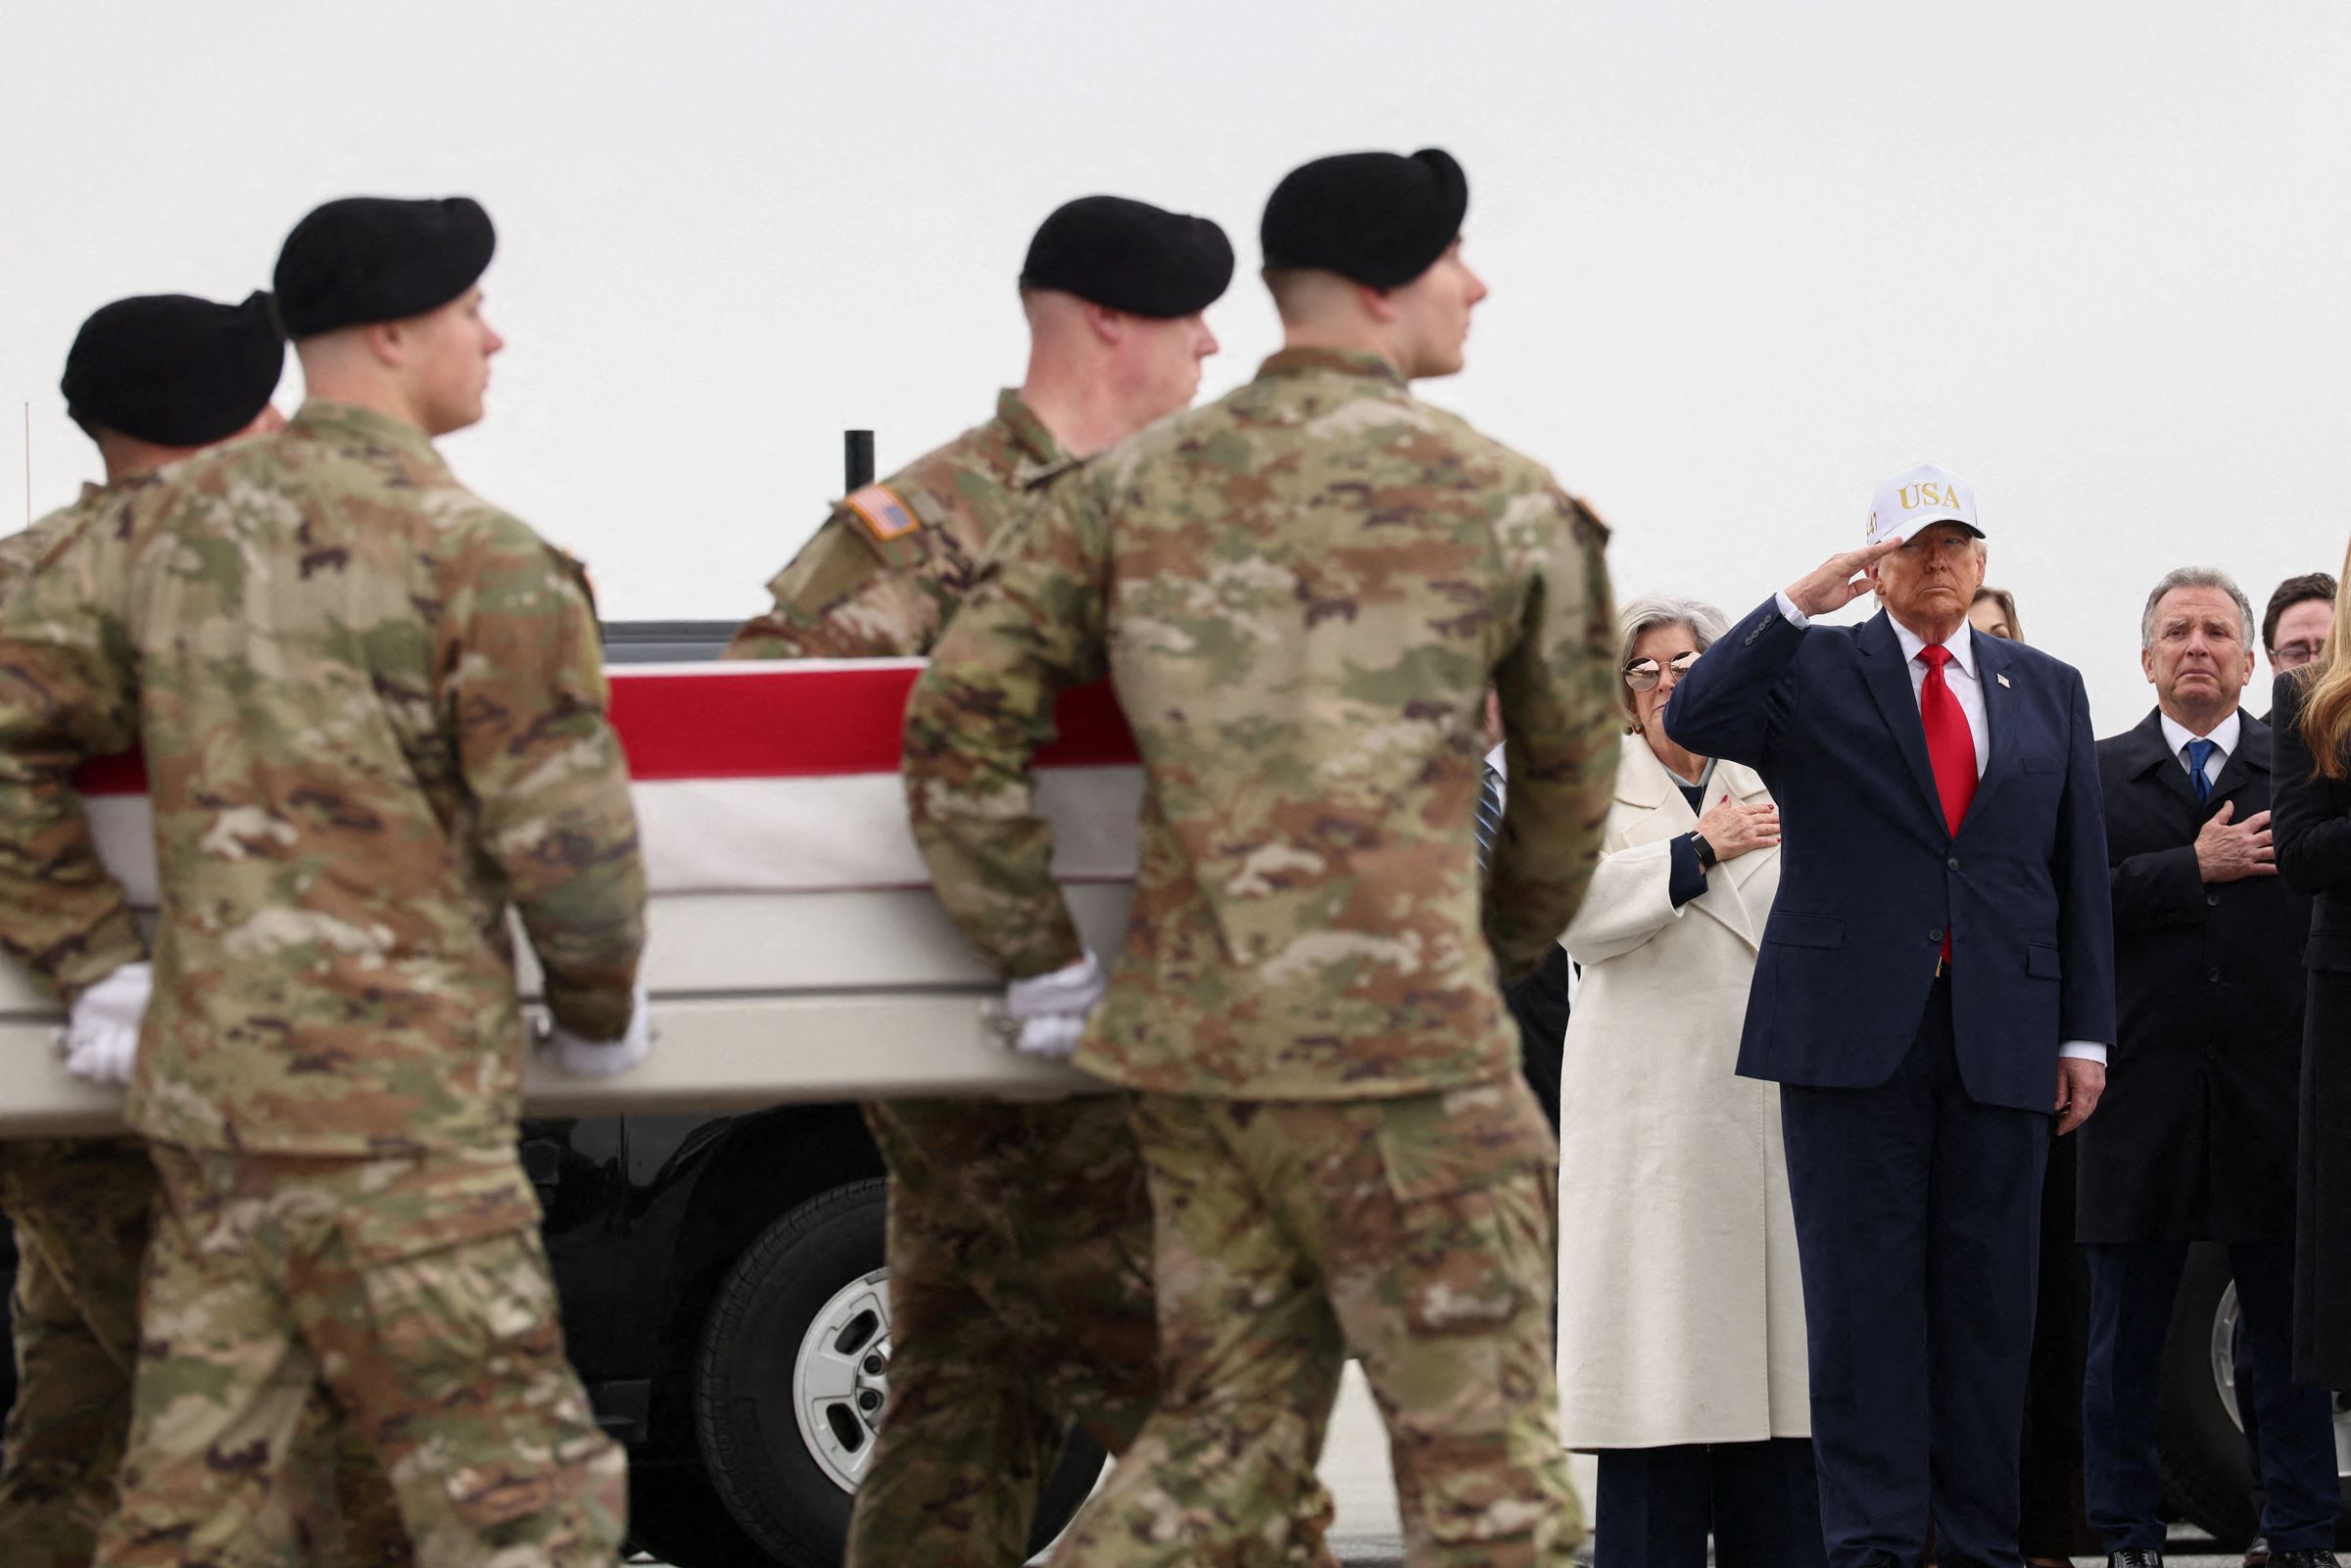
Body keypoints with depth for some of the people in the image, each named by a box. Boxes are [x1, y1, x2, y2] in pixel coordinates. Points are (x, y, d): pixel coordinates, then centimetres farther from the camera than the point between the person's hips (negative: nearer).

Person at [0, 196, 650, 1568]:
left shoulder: (163, 529, 11)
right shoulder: (478, 561, -10)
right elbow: (565, 836, -10)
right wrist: (600, 1012, 9)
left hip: (198, 1082, 7)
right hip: (392, 1104, -7)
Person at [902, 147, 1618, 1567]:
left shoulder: (1137, 485, 10)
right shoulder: (1508, 503, 0)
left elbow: (960, 724, 3)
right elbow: (1572, 771, 12)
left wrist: (1041, 964, 11)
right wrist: (1513, 949, 31)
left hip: (1184, 1025, 5)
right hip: (1393, 1027, -5)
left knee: (1226, 1432, 14)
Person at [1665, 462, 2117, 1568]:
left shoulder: (2048, 691, 16)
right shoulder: (1814, 670, 7)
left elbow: (2082, 873, 15)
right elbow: (1692, 721, -11)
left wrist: (2086, 1032, 9)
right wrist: (1797, 605, -18)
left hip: (2000, 1041, 3)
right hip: (1855, 1030, -3)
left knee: (1989, 1299, 3)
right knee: (1863, 1294, -3)